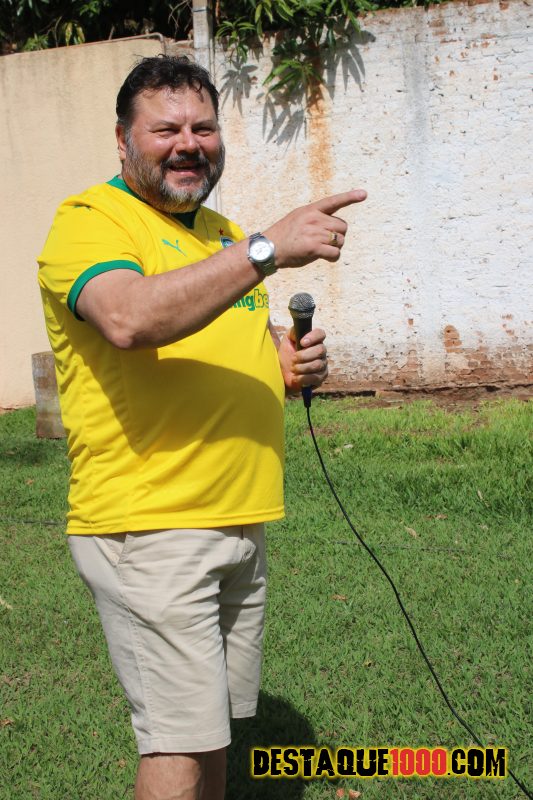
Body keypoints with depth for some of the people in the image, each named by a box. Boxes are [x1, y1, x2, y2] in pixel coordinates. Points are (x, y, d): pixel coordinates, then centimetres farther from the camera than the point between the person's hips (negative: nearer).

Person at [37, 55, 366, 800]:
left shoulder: (225, 234, 19)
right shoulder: (90, 220, -8)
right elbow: (129, 320, -29)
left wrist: (291, 365, 7)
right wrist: (266, 249, -31)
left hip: (242, 522, 8)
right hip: (149, 527, -8)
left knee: (214, 727, 15)